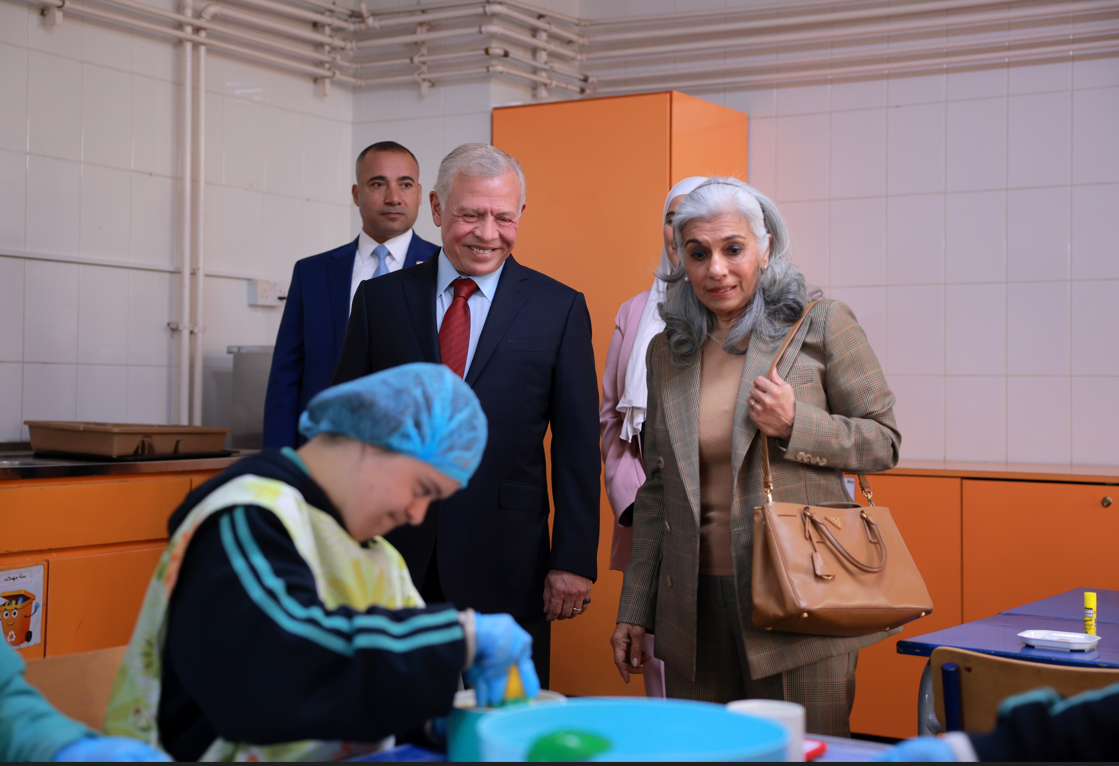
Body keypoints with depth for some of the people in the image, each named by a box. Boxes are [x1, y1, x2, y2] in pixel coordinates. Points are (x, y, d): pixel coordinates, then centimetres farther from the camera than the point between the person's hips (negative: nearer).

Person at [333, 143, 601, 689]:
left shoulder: (560, 309, 3)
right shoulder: (380, 300, 7)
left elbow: (577, 445, 1)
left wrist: (575, 561, -4)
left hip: (505, 563, -1)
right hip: (392, 553, 2)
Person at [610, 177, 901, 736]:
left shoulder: (822, 325, -1)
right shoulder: (666, 352, 11)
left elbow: (883, 441, 2)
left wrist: (796, 425, -15)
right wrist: (634, 610, 13)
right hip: (695, 608, 4)